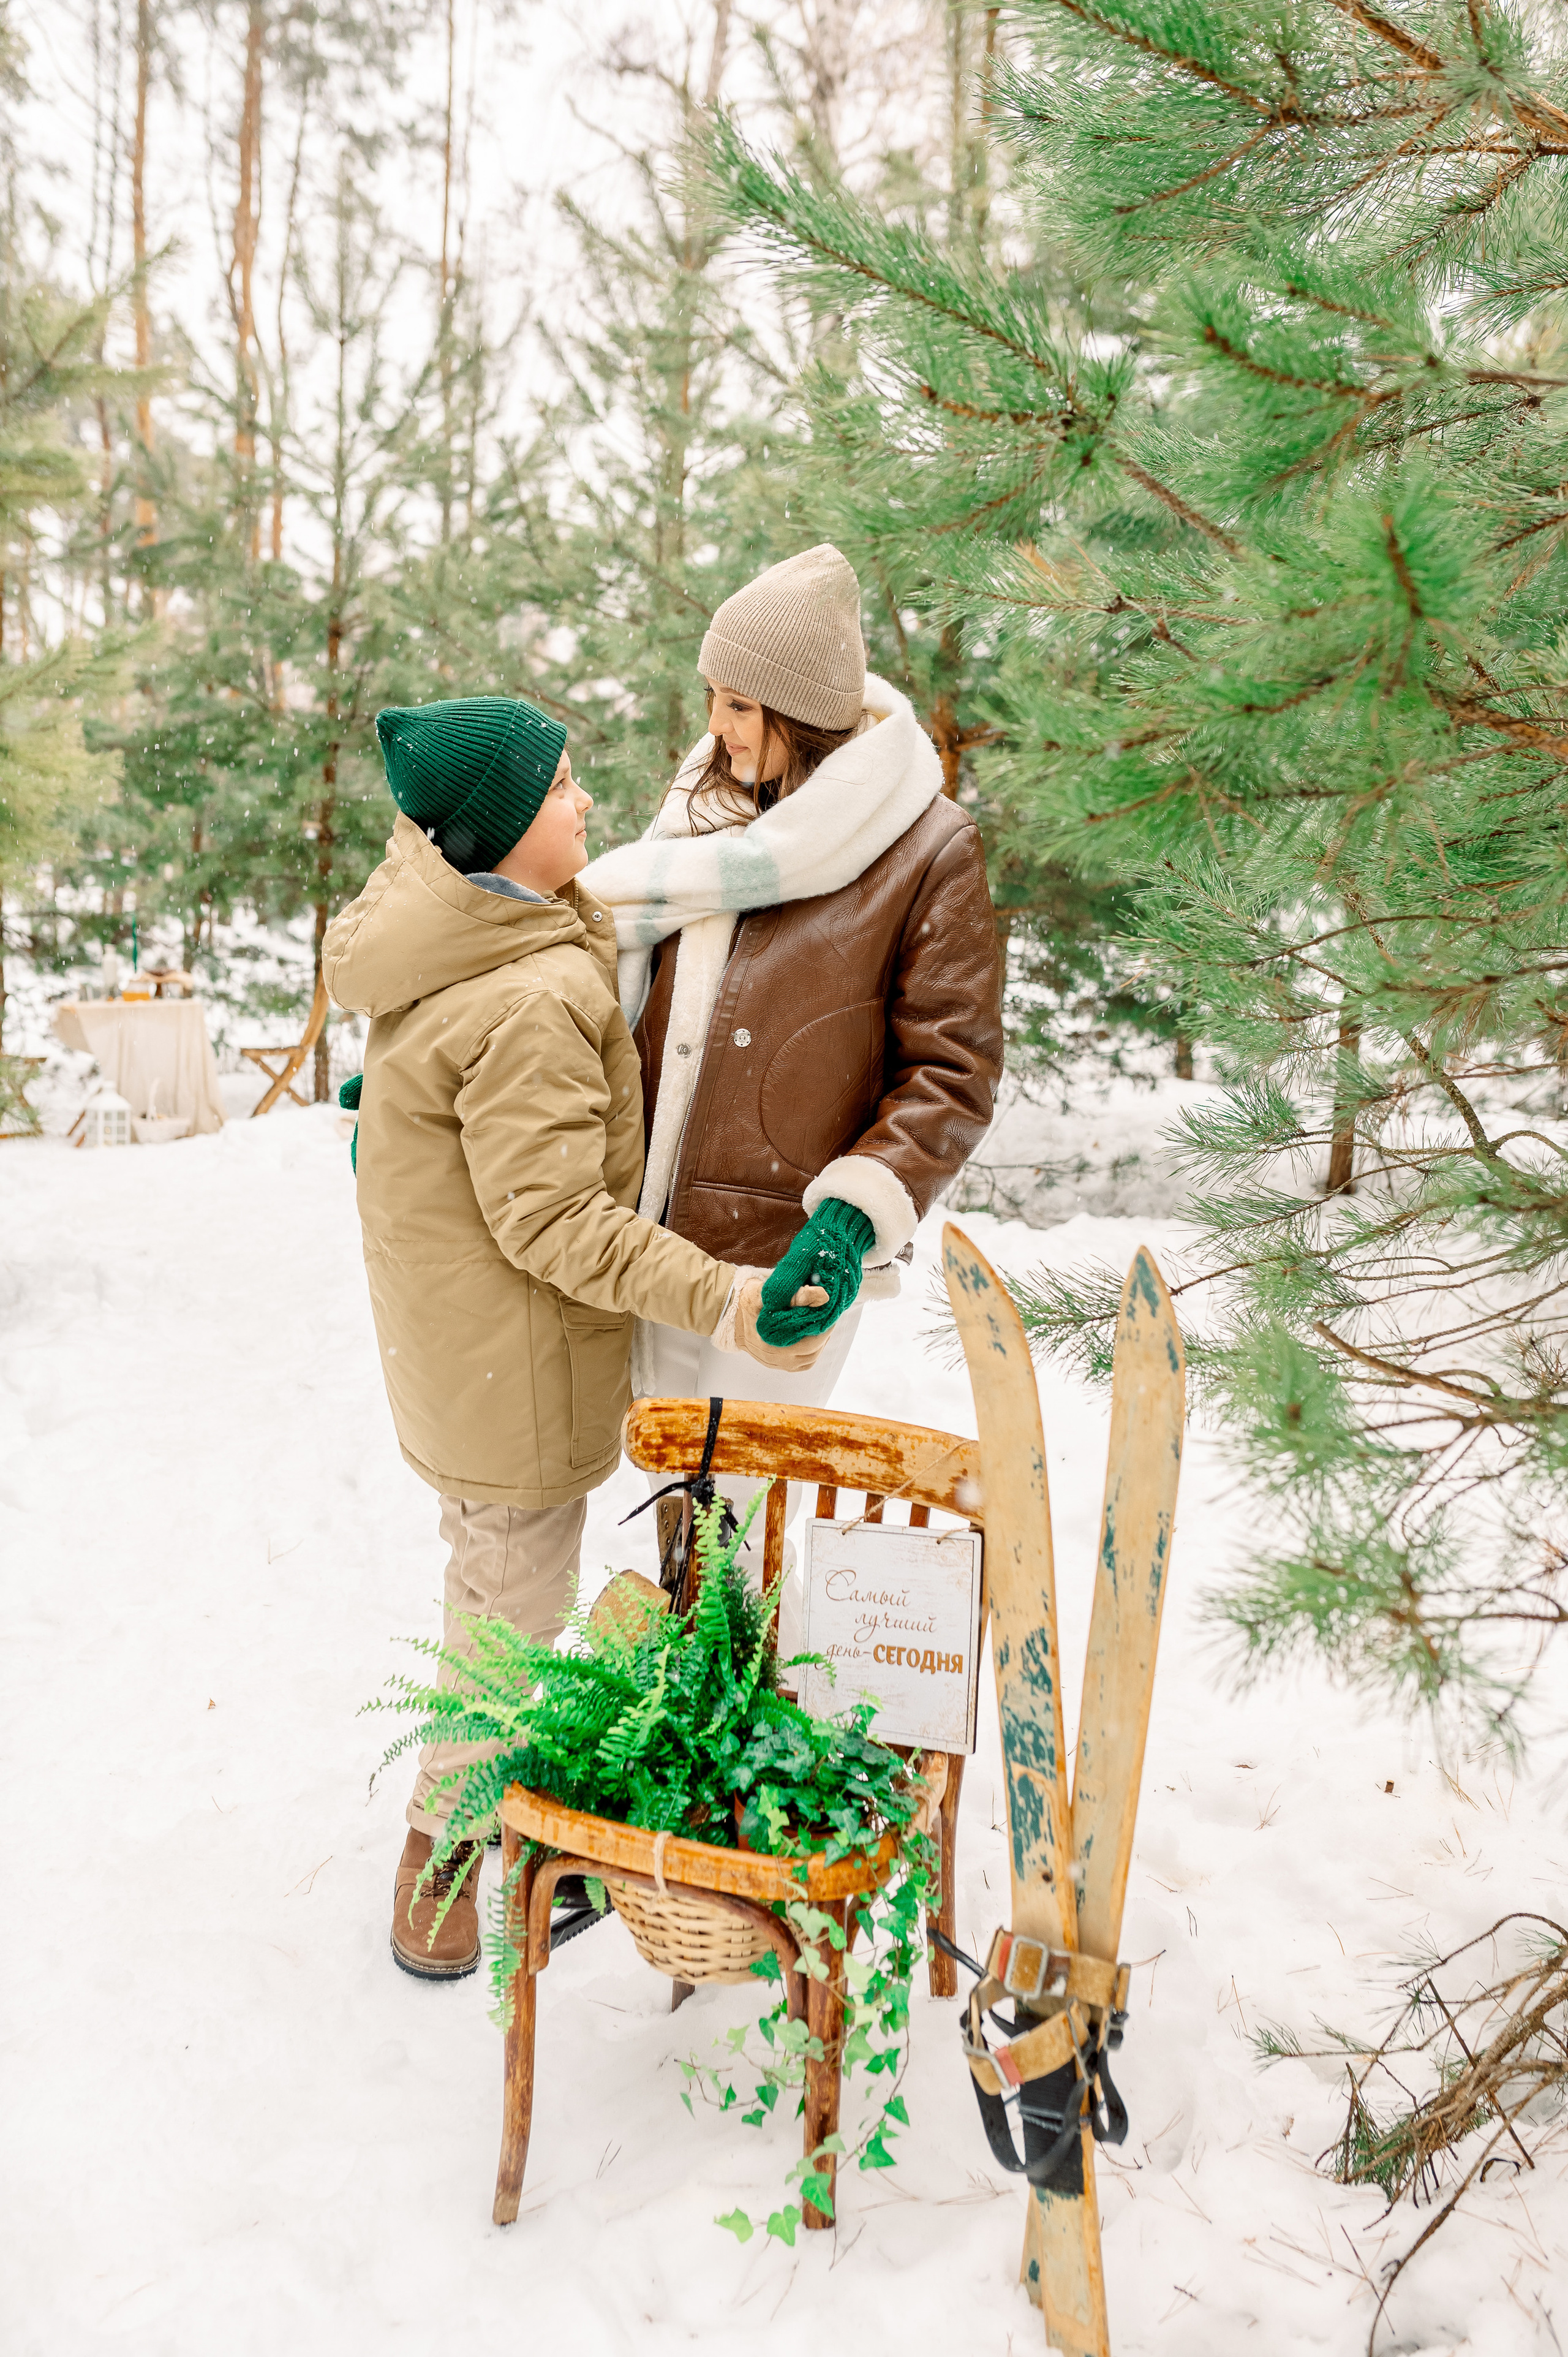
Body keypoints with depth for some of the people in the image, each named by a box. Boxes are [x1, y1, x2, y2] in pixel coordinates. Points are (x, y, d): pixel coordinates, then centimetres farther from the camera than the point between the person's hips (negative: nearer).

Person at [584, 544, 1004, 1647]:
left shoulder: (926, 847, -10)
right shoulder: (707, 807, 7)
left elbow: (951, 1072, -12)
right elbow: (603, 969, 11)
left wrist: (855, 1219, -25)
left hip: (781, 1260, -6)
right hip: (659, 1232, 6)